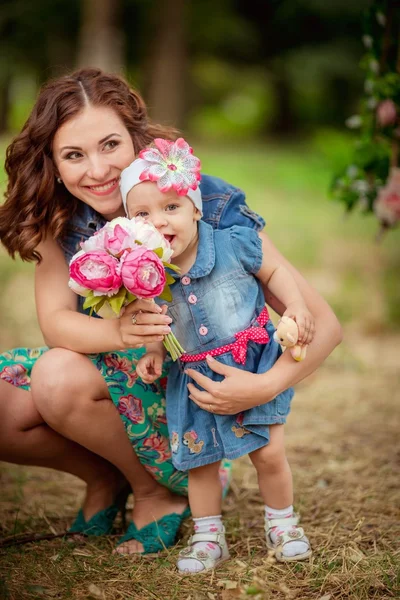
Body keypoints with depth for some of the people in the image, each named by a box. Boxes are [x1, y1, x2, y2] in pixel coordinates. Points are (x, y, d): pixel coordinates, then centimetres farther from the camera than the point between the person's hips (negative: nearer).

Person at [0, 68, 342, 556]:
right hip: (114, 376, 5)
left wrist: (266, 387, -40)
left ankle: (159, 492, -5)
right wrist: (119, 332, -40)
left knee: (60, 378, -30)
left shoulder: (212, 208, -22)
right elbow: (55, 321, -18)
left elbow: (323, 325, -21)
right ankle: (105, 478, 7)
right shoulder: (59, 215, -9)